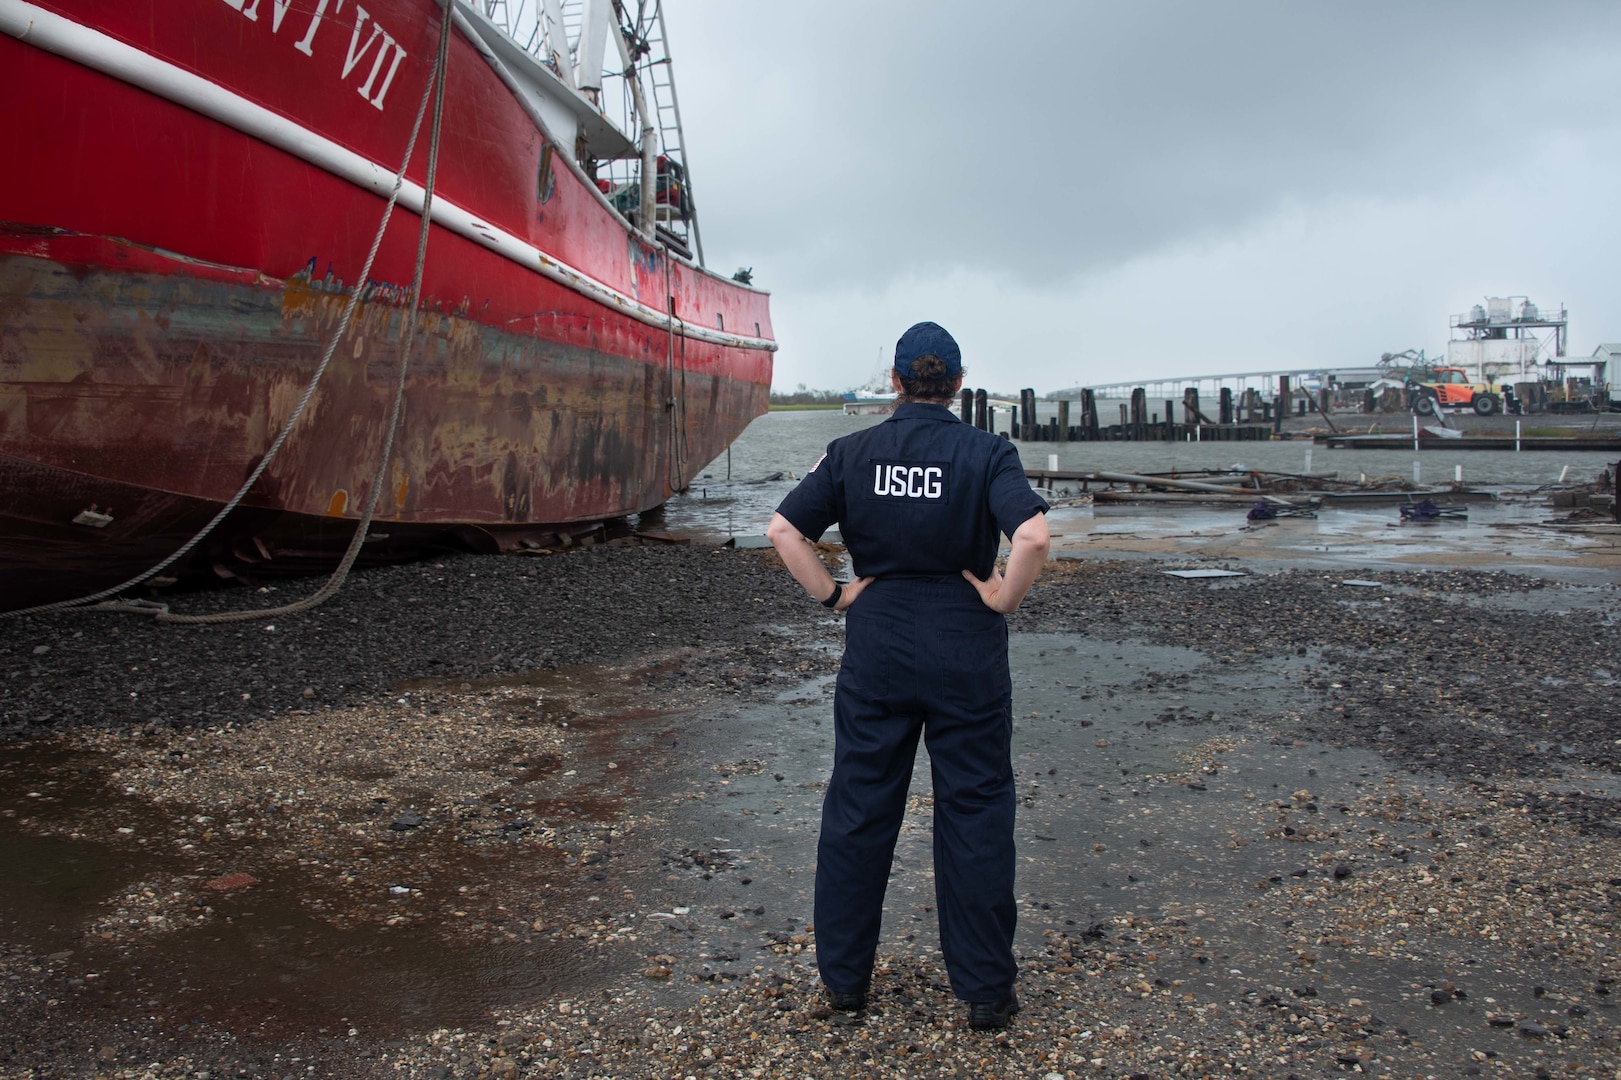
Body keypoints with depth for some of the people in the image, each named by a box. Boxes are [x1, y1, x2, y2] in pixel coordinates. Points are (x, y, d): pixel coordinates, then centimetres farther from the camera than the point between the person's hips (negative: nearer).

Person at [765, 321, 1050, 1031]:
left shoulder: (852, 453, 1)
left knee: (858, 810, 12)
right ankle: (985, 990, 18)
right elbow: (1033, 534, -21)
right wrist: (1004, 600, -7)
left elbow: (783, 529, -5)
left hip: (875, 646, 2)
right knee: (974, 813, 8)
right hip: (966, 649, -2)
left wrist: (832, 595, 2)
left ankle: (844, 978, 23)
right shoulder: (987, 453, -5)